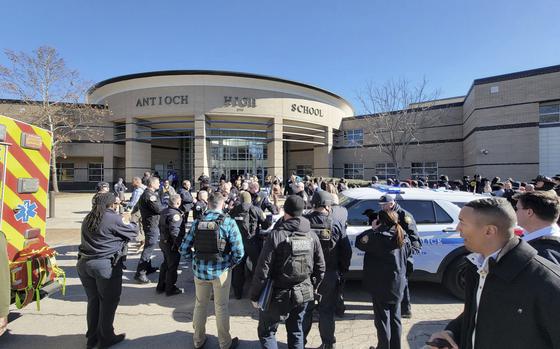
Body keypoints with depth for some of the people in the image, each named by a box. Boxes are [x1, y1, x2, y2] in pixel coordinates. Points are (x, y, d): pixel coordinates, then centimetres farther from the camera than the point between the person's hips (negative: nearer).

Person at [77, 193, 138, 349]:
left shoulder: (88, 218, 10)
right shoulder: (114, 219, -14)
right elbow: (133, 232, -3)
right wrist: (126, 221, 16)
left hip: (84, 263, 7)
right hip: (106, 265, -7)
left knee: (93, 300, 19)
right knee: (108, 302, 8)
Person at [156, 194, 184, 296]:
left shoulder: (164, 211, 4)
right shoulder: (175, 214, -25)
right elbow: (175, 232, -32)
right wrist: (180, 244, -25)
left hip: (163, 242, 9)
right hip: (172, 245, -9)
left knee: (165, 263, 23)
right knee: (172, 266, 6)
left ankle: (161, 286, 35)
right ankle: (170, 289, 19)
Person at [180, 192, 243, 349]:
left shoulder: (197, 222, -4)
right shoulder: (228, 222, -14)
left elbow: (184, 249, -2)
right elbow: (239, 252, -17)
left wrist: (197, 259, 11)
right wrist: (230, 264, 0)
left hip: (200, 270, 3)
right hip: (220, 271, -3)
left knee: (200, 305, 21)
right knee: (221, 307, 14)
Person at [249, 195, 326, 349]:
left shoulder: (276, 235, -18)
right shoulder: (312, 235, -2)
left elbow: (263, 270, -18)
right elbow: (320, 267, 4)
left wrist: (255, 295, -7)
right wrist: (312, 287, 18)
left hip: (279, 295, -5)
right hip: (304, 294, 5)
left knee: (266, 332, 14)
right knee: (296, 331, 23)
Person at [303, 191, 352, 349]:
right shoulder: (337, 224, -10)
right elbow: (346, 250, -6)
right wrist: (343, 270, 8)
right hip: (330, 275, 0)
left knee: (305, 310, 17)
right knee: (327, 311, 16)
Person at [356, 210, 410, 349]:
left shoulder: (378, 237, -22)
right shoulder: (403, 238, -2)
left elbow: (360, 242, -9)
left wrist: (372, 229, -2)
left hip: (380, 286, -6)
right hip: (398, 285, 6)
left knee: (382, 319, 8)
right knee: (395, 318, 18)